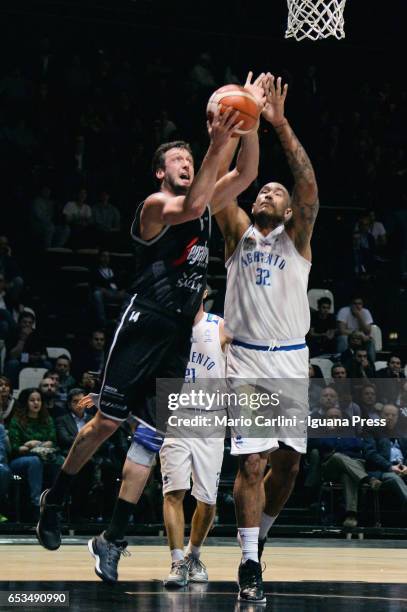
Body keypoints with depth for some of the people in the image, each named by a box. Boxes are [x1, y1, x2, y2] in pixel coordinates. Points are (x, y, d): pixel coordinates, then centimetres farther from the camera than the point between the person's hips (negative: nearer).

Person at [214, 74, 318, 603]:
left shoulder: (297, 236, 5)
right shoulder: (239, 232, 7)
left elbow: (309, 183, -11)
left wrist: (280, 124, -21)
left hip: (291, 360, 2)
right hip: (246, 360, -2)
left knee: (289, 462, 7)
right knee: (252, 463, -11)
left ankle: (260, 535, 30)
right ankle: (249, 563, -9)